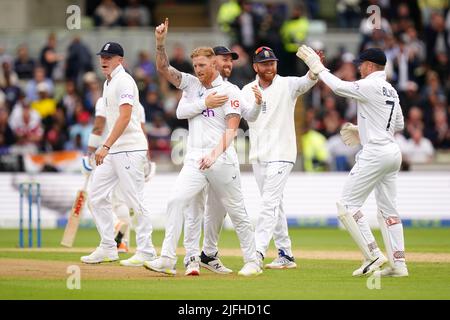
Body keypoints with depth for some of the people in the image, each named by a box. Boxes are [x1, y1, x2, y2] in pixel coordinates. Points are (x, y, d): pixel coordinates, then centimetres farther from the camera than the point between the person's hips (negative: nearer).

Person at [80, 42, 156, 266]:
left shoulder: (124, 81, -11)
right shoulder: (108, 83, 18)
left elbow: (125, 117, -20)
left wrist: (106, 146, -25)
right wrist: (106, 148, 18)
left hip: (129, 149, -10)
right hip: (113, 151, 10)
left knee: (135, 200, -7)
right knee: (97, 195, 7)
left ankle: (146, 251, -2)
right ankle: (108, 249, 10)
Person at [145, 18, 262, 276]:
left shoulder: (230, 91, -1)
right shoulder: (191, 84, 14)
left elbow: (231, 129, -9)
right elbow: (164, 68, 7)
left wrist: (215, 154, -23)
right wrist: (161, 42, -9)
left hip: (222, 159, -4)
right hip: (195, 158, 4)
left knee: (237, 211, 4)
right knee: (176, 201, -16)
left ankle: (252, 261, 16)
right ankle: (167, 260, -20)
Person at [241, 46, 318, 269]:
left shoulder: (287, 85, -5)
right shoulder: (247, 91, 9)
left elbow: (308, 81, -23)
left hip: (280, 155, -6)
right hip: (257, 157, 6)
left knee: (270, 202, -14)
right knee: (274, 205, 11)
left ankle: (258, 251, -20)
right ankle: (285, 255, 17)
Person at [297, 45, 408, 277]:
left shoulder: (370, 86, -11)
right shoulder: (390, 90, 16)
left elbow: (339, 87, -14)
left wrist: (317, 66, -3)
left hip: (375, 152, -9)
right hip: (393, 152, 9)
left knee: (347, 204, -5)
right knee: (387, 208, 12)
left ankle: (373, 255, -13)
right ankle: (398, 264, 7)